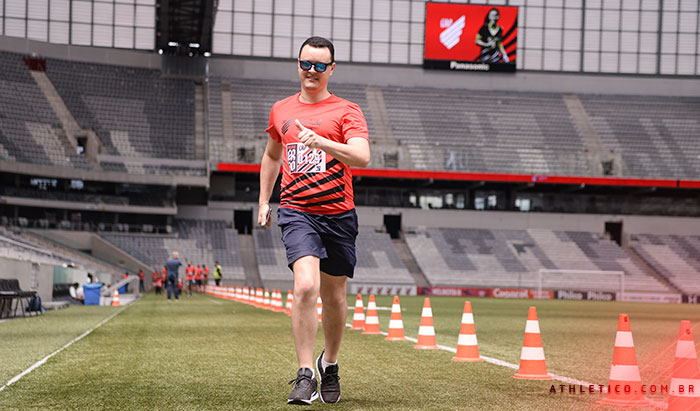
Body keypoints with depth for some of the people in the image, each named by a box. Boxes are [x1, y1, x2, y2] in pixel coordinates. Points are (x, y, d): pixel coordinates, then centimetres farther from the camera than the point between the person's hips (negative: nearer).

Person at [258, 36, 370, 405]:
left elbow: (362, 157, -17)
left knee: (334, 296, 9)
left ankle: (329, 363, 35)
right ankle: (305, 375, -18)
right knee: (306, 285, -21)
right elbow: (272, 155, 29)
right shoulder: (281, 111, 12)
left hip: (339, 215, 0)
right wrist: (263, 202, 24)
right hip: (297, 212, 0)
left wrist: (320, 142, -31)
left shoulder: (346, 111, 0)